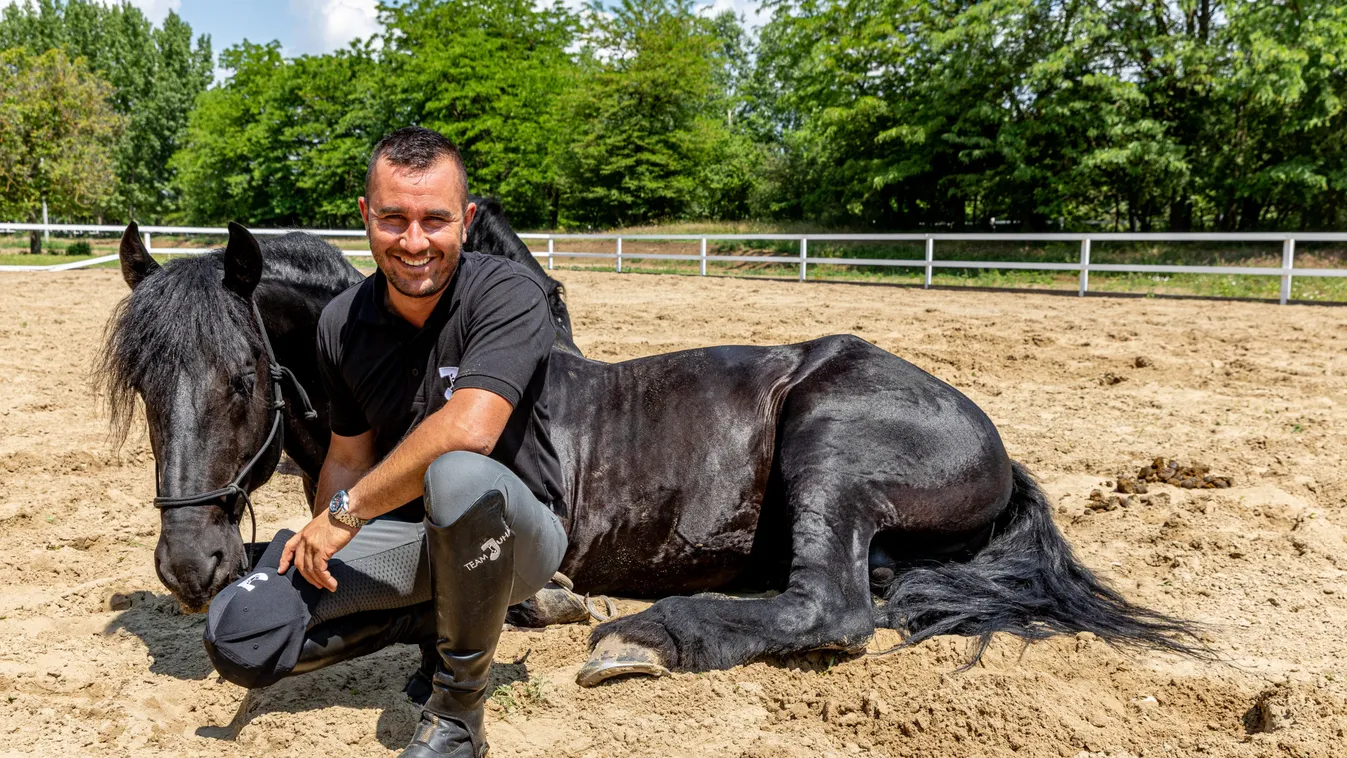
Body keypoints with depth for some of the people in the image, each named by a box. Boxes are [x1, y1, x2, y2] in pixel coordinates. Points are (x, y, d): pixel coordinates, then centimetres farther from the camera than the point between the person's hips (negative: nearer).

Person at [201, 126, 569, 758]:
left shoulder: (509, 295, -20)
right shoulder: (342, 323, -2)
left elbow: (468, 429, -35)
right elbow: (350, 454, 10)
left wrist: (347, 511, -25)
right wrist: (323, 542, -6)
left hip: (513, 533, -4)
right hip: (401, 533, 5)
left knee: (459, 475, -41)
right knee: (238, 637, -12)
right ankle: (433, 615, 9)